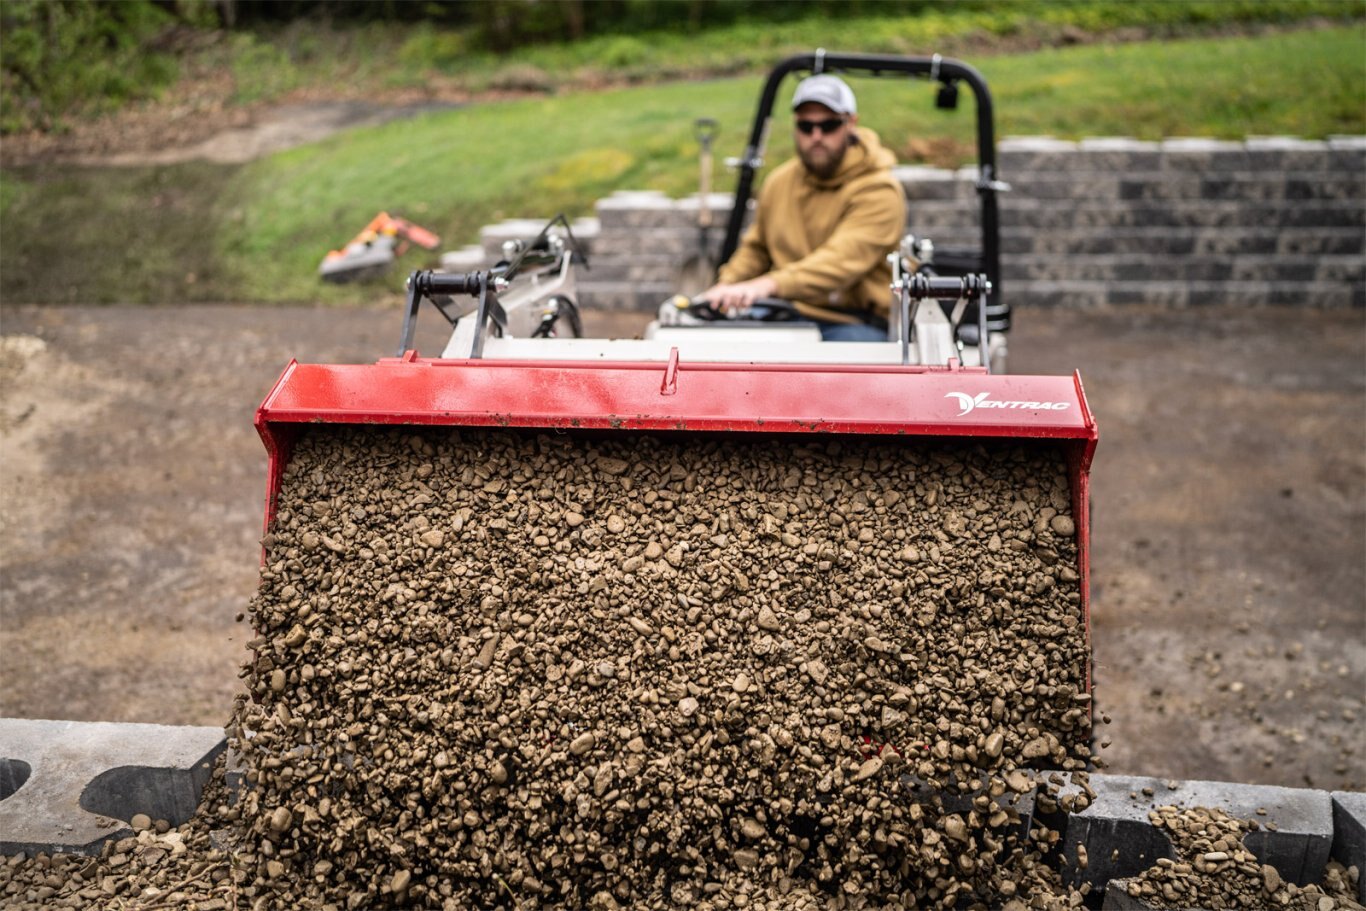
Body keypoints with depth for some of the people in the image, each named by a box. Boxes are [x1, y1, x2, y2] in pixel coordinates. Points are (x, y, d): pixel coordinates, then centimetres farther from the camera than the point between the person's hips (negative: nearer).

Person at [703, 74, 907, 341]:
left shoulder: (879, 191, -7)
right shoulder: (779, 181, 15)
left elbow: (842, 261, -24)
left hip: (853, 323, -4)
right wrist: (725, 286, 7)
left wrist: (770, 284, -38)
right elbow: (756, 249, 28)